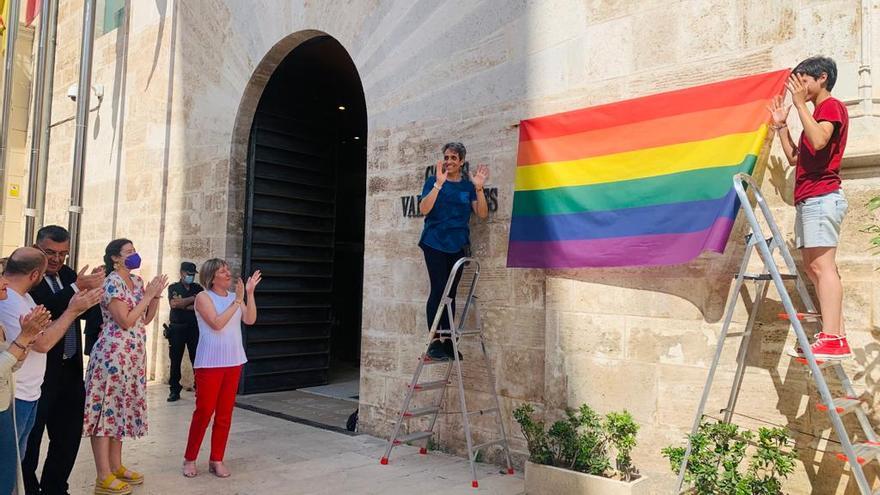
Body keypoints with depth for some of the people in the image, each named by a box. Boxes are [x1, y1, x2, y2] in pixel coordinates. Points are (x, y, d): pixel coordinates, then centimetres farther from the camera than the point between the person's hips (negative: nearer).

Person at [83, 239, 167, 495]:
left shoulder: (137, 281, 13)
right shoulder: (111, 282, -12)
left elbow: (146, 319, 14)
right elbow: (126, 321, -18)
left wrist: (156, 295, 1)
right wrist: (148, 295, -13)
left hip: (134, 354, 9)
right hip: (113, 353, -9)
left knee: (122, 407, 14)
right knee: (107, 407, -4)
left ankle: (116, 466, 24)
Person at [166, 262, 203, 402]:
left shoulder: (198, 288, 9)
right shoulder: (173, 288, 6)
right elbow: (173, 304, -12)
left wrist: (183, 305, -10)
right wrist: (192, 299, -9)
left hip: (194, 329, 0)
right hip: (177, 329, 0)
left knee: (197, 359, -2)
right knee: (175, 360, 4)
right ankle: (175, 390, 13)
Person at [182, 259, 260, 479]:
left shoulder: (235, 296, 7)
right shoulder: (203, 297, -6)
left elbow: (250, 320, -5)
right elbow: (217, 323, -19)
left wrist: (249, 293, -12)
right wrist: (237, 300, -20)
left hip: (233, 361, 5)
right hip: (210, 362, -5)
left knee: (225, 413, 8)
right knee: (204, 412, -1)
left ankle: (216, 460, 17)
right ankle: (190, 459, 15)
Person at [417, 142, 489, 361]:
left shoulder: (468, 185, 10)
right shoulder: (434, 181, 2)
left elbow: (482, 214, 1)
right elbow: (424, 209, -12)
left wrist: (479, 188, -12)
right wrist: (439, 184, -19)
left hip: (458, 245, 3)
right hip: (435, 243, -3)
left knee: (451, 293, 6)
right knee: (438, 289, -10)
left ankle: (447, 342, 12)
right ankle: (434, 343, -6)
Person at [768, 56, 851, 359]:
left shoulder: (832, 106, 0)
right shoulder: (816, 113, 27)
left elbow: (818, 140, -20)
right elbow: (794, 157, 24)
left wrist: (800, 103, -14)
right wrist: (781, 124, 20)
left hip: (822, 196, -10)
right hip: (808, 200, 10)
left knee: (822, 265, -16)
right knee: (813, 268, 3)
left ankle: (831, 340, -20)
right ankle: (838, 340, 3)